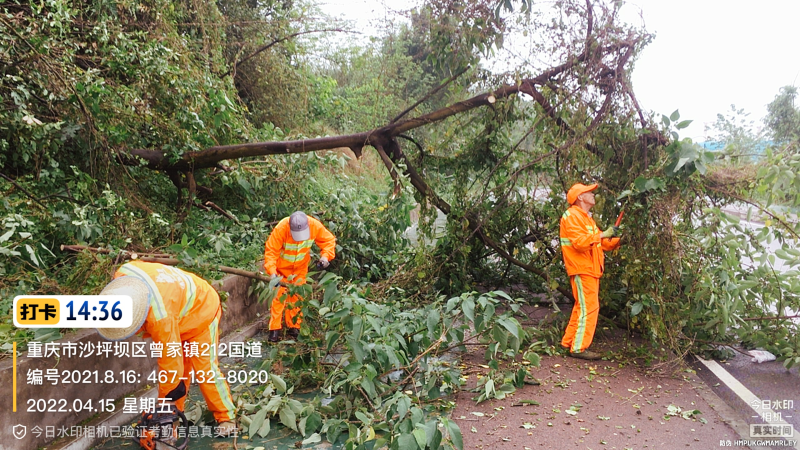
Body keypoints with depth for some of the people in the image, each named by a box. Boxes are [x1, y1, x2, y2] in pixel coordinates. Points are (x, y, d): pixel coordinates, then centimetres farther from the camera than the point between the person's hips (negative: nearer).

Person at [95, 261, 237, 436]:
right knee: (181, 367, 5)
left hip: (200, 311, -7)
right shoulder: (123, 275, -28)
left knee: (205, 369, -5)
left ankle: (226, 417, 7)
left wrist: (168, 401, -20)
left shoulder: (161, 316, -44)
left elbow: (171, 360, -32)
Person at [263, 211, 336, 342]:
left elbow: (329, 240, -14)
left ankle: (294, 327, 20)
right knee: (279, 296, -6)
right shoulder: (281, 228, -36)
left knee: (297, 296, 8)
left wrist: (326, 256, -32)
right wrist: (272, 272, -43)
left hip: (300, 267, 3)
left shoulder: (315, 226, -28)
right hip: (282, 266, -3)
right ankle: (275, 329, 1)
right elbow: (270, 251, -31)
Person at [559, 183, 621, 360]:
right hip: (582, 270, -10)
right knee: (588, 308, -11)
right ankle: (579, 348, -8)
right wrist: (602, 234, -21)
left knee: (581, 308, 13)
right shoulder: (572, 216, -9)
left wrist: (617, 240, 7)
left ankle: (569, 342, 20)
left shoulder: (585, 218, 24)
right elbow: (580, 242, -23)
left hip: (590, 270, 10)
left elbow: (601, 244, 21)